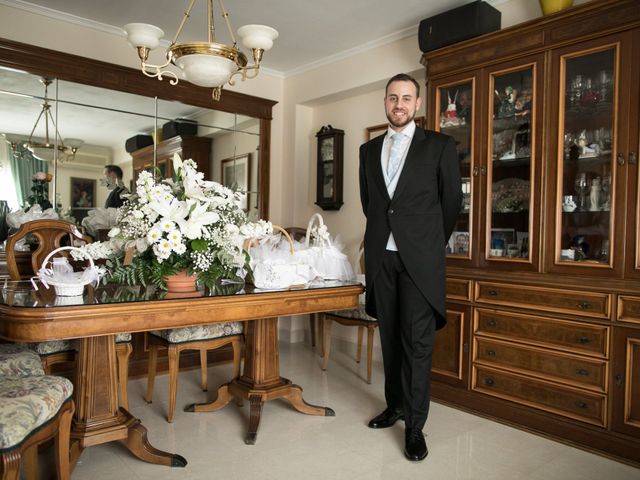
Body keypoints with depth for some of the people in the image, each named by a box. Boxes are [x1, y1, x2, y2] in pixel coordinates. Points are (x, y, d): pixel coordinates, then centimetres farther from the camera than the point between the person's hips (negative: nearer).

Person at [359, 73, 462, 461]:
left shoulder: (440, 146, 2)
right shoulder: (369, 150, 13)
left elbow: (452, 200, 6)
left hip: (419, 258, -4)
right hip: (381, 257, 4)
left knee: (417, 341, -4)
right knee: (390, 337, 12)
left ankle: (415, 425, 7)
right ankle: (396, 406, 27)